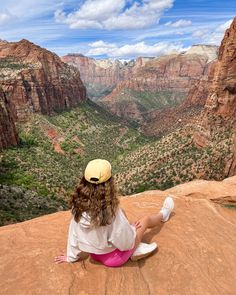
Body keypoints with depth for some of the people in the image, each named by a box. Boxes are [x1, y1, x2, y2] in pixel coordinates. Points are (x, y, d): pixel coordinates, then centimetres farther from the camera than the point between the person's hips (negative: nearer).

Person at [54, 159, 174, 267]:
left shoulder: (79, 203, -22)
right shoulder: (110, 210, -38)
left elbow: (74, 233, -9)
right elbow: (125, 242, -26)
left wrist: (71, 256, 8)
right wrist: (132, 229, -5)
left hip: (94, 254, 5)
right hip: (113, 258, -4)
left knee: (121, 212, 14)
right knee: (146, 219, 12)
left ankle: (135, 247, 21)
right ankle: (162, 215, 44)